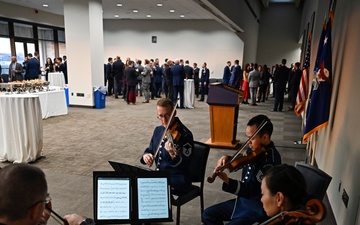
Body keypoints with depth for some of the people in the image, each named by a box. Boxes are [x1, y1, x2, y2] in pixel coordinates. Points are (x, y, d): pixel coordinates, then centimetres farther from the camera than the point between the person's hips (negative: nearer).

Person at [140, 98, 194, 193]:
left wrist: (173, 155, -40)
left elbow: (184, 166, -20)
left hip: (178, 181, -7)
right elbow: (150, 149, 17)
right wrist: (146, 155, -7)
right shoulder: (158, 130, 5)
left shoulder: (185, 134, -16)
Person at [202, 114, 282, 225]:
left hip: (258, 207, -8)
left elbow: (251, 190, -29)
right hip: (243, 200, 9)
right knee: (208, 214, 10)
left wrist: (227, 181, -42)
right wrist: (227, 158, -3)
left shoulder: (270, 160, -27)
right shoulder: (255, 149, -2)